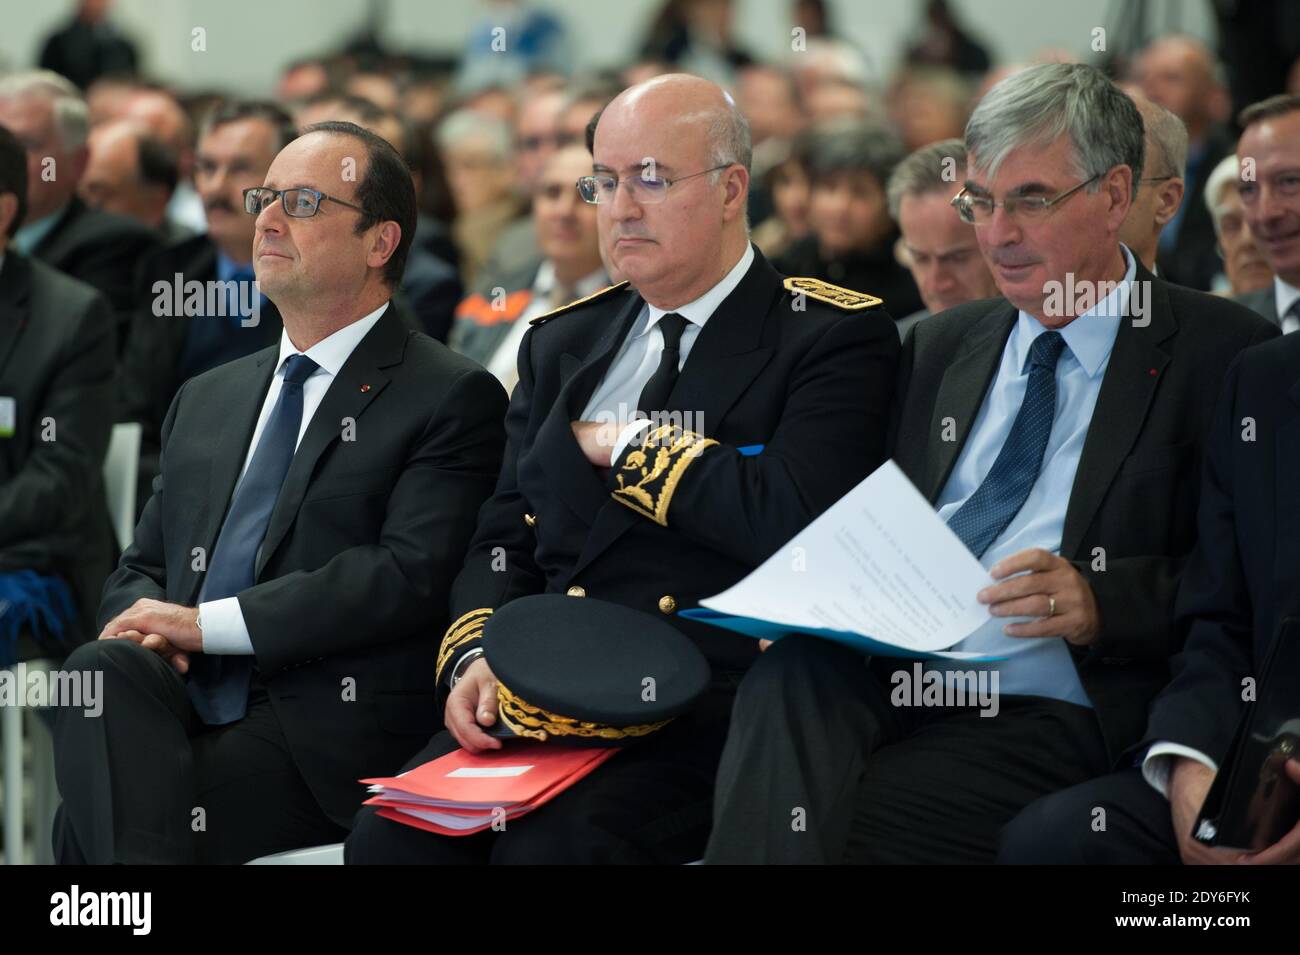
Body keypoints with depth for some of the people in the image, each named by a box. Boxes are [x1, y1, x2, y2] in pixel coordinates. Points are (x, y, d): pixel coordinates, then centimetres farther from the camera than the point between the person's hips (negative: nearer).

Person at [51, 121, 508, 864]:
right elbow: (140, 571, 25)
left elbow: (408, 574, -11)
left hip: (325, 737, -6)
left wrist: (208, 623, -13)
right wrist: (149, 627, -2)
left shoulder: (453, 399, 3)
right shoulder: (207, 400, 25)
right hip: (186, 708, 6)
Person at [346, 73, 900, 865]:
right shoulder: (561, 344, 20)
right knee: (389, 832, -23)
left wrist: (628, 444, -4)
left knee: (550, 841, -33)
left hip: (713, 704, -5)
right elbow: (506, 539, 19)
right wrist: (479, 657, -3)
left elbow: (795, 518, -17)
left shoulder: (834, 338, 0)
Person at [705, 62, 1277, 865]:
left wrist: (1102, 602, -18)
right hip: (886, 673, 5)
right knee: (787, 678, -31)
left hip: (1049, 713, -5)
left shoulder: (1220, 351, 5)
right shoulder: (942, 347, 24)